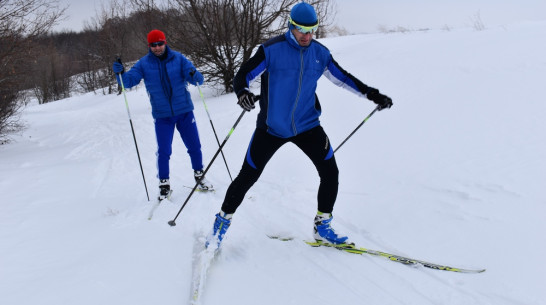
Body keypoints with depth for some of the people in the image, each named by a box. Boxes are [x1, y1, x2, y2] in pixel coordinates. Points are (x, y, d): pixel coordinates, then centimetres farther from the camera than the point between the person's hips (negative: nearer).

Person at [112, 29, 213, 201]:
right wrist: (120, 73, -25)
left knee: (194, 146, 8)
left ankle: (199, 176, 28)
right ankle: (164, 184, 11)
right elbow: (129, 81, -5)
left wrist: (194, 76, -30)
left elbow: (197, 80, -6)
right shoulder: (144, 64, -1)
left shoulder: (178, 58, -3)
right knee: (163, 151, -4)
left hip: (184, 111, 1)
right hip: (162, 115, -1)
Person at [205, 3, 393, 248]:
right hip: (271, 127, -3)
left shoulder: (320, 53, -1)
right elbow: (243, 75, -15)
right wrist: (242, 93, -37)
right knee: (247, 176, 3)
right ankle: (223, 220, 24)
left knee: (330, 172, -5)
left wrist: (371, 94, 7)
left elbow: (342, 78, 12)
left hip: (307, 125, 4)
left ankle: (323, 227, 13)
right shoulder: (272, 49, -14)